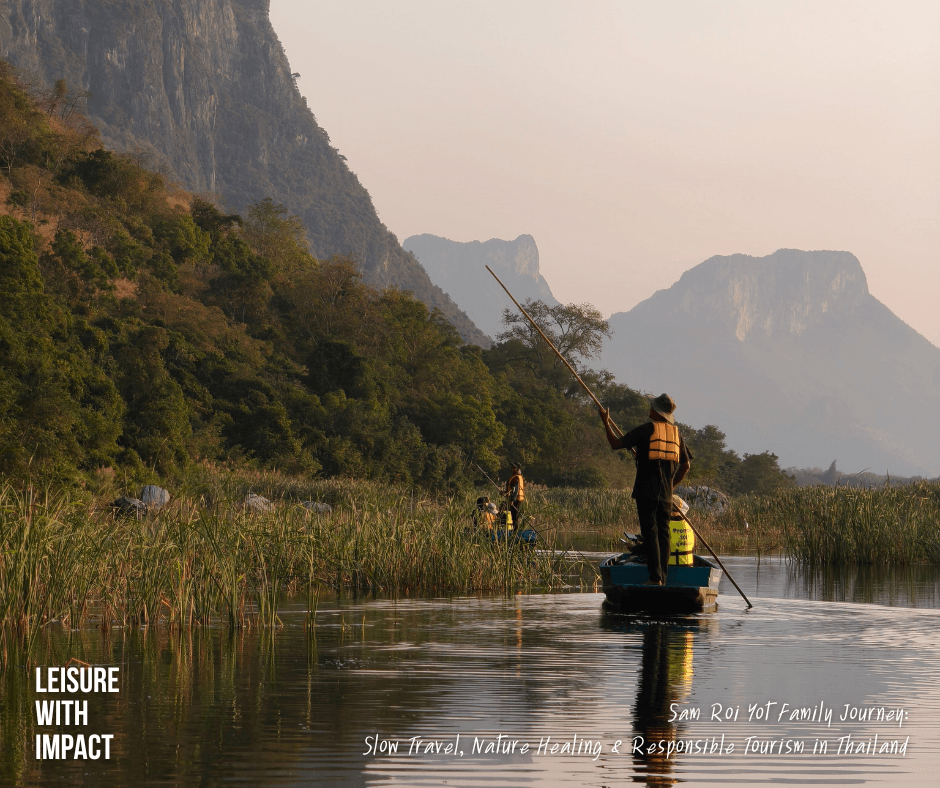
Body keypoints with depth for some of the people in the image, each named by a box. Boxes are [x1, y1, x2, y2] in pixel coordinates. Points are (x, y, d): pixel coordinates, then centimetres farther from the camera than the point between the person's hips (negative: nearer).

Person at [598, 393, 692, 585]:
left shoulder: (646, 429, -4)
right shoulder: (676, 433, 12)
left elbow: (616, 444, -3)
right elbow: (686, 464, 14)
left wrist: (606, 423, 10)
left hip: (646, 490, -4)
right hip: (666, 493, 4)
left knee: (650, 532, -6)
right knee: (663, 533, 8)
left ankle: (655, 577, -13)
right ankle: (663, 577, 5)